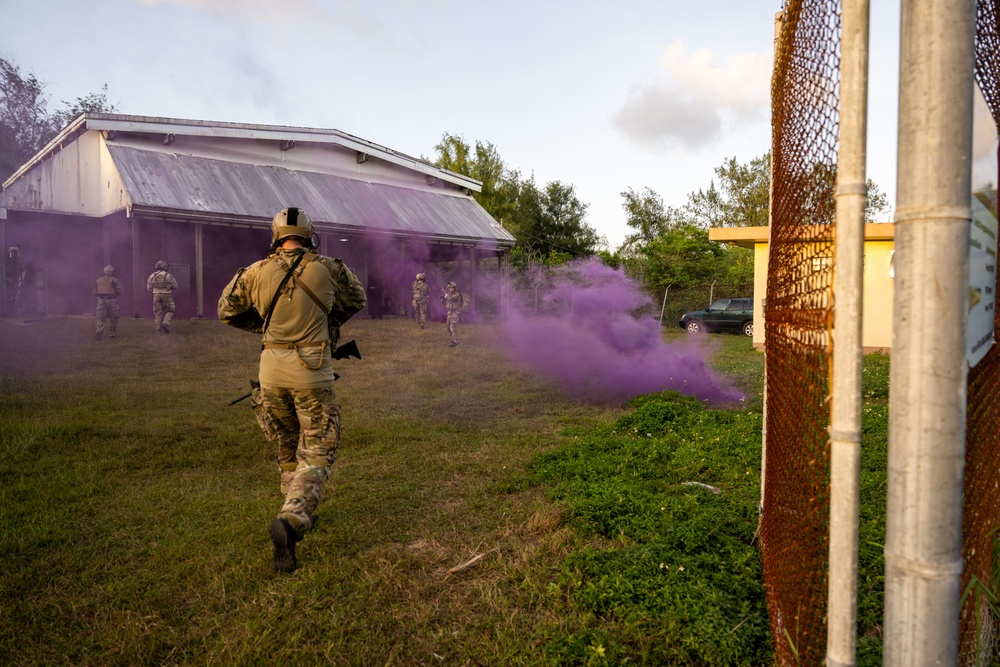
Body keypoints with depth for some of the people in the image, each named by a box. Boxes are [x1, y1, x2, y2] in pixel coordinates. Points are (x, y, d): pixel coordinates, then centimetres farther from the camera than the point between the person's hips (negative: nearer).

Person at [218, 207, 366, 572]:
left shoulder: (257, 272, 1)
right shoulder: (328, 268, -3)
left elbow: (227, 310, 13)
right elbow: (356, 300, 14)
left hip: (272, 368, 3)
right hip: (312, 369, -3)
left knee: (287, 448, 20)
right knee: (317, 452, 3)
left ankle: (300, 514, 33)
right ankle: (291, 520, -16)